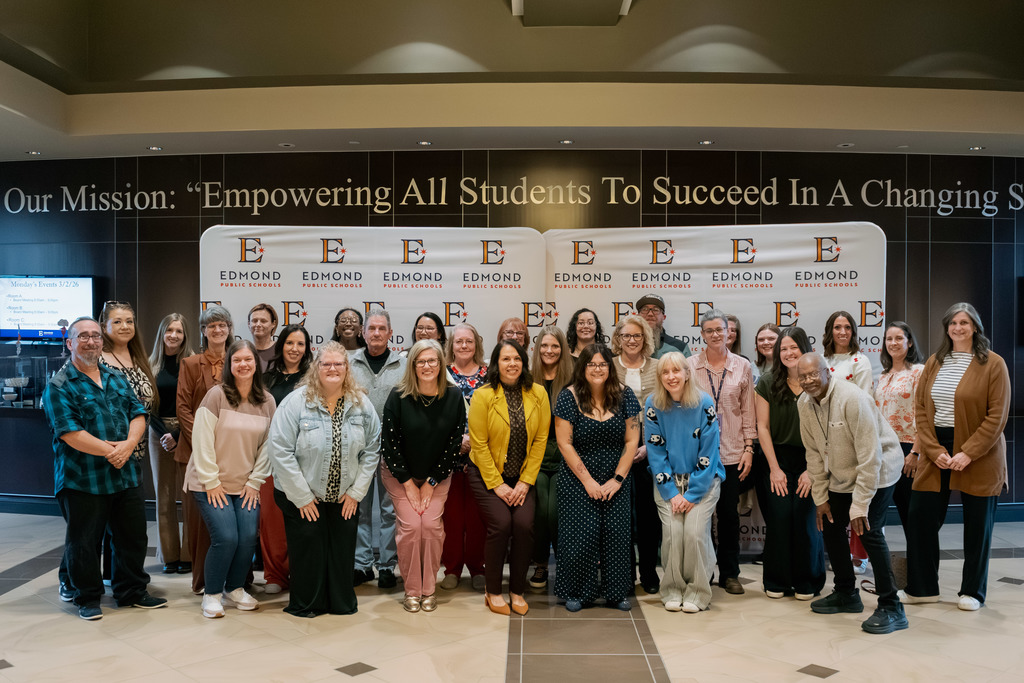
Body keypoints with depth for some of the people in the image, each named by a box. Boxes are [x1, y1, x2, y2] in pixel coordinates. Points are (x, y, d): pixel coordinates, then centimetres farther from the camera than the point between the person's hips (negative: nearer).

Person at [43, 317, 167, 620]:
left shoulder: (117, 379, 12)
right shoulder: (59, 386, -8)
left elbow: (138, 414, 6)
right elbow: (69, 433, -17)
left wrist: (128, 445, -12)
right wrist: (110, 450, -18)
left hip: (127, 475, 6)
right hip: (82, 480, -6)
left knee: (133, 537, 13)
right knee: (84, 541, 8)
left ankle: (132, 591, 29)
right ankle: (87, 598, 25)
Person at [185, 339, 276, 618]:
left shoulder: (267, 401, 3)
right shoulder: (216, 395, -9)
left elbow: (267, 446, 4)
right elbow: (202, 441, -10)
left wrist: (255, 481, -1)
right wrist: (211, 482, -11)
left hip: (246, 484, 4)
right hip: (211, 483, -3)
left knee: (249, 537, -6)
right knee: (226, 538, -13)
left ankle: (235, 588, 20)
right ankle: (211, 594, 11)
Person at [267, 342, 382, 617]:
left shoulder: (361, 404, -3)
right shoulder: (296, 402, -14)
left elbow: (372, 450, 2)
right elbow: (280, 452, -15)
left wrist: (356, 492, -1)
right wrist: (302, 497, -13)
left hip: (345, 498, 3)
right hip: (302, 497, -3)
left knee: (343, 550, 9)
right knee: (308, 550, 2)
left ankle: (342, 602, 28)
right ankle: (305, 604, 24)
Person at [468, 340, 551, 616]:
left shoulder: (538, 393, -3)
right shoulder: (483, 396, -11)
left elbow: (540, 440, -1)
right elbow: (479, 444, -10)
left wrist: (526, 482, -6)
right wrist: (497, 484, -11)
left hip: (523, 476, 2)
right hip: (487, 474, -2)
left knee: (524, 524, -14)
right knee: (501, 524, -17)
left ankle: (517, 590, 7)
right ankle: (492, 591, 5)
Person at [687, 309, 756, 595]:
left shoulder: (742, 366, 5)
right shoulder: (690, 365, 1)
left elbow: (748, 411, 8)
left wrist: (749, 447, 2)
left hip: (731, 452, 1)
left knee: (729, 513, 7)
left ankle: (729, 574, 21)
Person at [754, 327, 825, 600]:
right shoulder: (767, 383, 0)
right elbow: (762, 427, 0)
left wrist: (812, 470, -8)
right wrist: (775, 469, -5)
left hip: (809, 462, 0)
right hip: (776, 459, 0)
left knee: (804, 518, -5)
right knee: (779, 517, -5)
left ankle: (807, 583, 14)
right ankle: (777, 583, 11)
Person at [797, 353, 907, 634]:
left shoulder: (852, 398, -27)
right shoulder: (804, 404, -5)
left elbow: (869, 456, -26)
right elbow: (814, 453, 4)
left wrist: (860, 505, -24)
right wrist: (820, 498, 3)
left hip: (877, 472, -7)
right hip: (840, 477, 7)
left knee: (868, 530, -18)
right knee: (830, 525, 7)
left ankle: (891, 608, -5)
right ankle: (846, 594, 27)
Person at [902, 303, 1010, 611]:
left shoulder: (993, 364, -4)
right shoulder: (934, 363, 9)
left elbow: (997, 415, -10)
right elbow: (920, 409, 4)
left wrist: (968, 453, -16)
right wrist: (934, 451, -8)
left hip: (978, 455, -4)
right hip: (935, 451, 4)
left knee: (977, 524, 7)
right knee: (919, 517, 3)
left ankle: (972, 591, 23)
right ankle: (922, 588, 17)